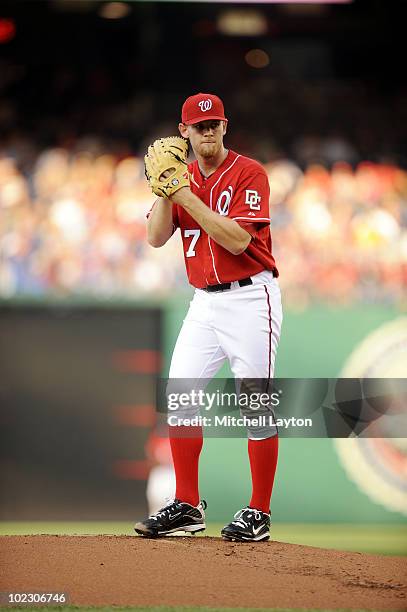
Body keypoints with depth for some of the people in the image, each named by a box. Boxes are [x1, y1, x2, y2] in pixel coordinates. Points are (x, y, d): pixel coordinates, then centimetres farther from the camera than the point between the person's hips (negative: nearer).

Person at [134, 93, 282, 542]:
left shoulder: (248, 173, -9)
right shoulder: (182, 177, 10)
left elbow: (238, 239, -20)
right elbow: (155, 238, 1)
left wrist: (187, 196, -22)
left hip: (250, 298, -6)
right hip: (204, 303, 6)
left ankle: (258, 513, 2)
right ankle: (187, 506, 9)